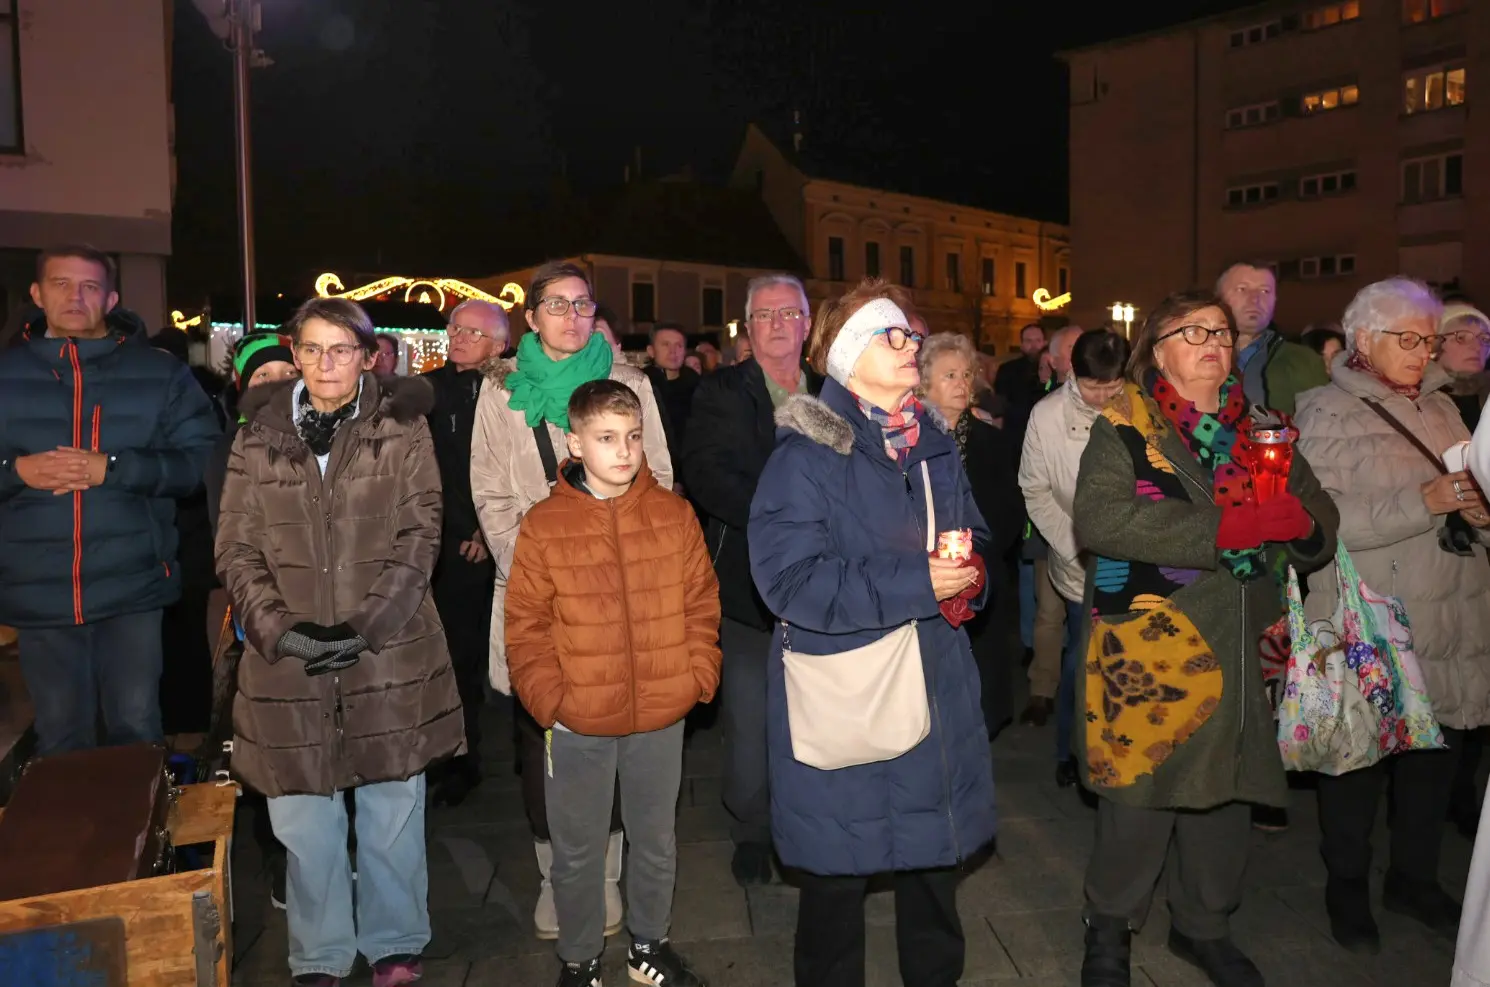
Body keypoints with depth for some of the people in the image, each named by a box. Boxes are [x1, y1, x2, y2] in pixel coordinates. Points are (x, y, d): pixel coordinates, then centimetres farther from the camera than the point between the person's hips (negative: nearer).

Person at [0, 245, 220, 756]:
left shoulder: (159, 372, 2)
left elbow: (199, 459, -6)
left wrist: (112, 467, -16)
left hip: (132, 588, -2)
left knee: (136, 727, 8)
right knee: (60, 737, 13)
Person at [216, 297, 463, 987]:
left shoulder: (402, 430, 0)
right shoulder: (258, 436, 5)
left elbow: (418, 537, -5)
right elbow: (237, 548, 3)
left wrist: (367, 626, -14)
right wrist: (279, 629, -11)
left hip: (390, 655, -1)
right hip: (287, 662, 2)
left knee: (392, 815, 10)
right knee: (305, 825, 10)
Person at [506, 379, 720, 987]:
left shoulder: (674, 515, -3)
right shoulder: (543, 526, -9)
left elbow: (701, 604, 3)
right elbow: (526, 628, -6)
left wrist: (699, 677, -4)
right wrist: (549, 700, -12)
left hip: (662, 719, 2)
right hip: (577, 726, -2)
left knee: (656, 840, 20)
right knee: (578, 850, 15)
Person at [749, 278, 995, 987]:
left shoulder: (935, 444, 9)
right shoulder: (804, 455, -13)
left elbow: (974, 538, 21)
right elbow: (790, 580, -22)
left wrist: (969, 574, -4)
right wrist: (917, 582, -24)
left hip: (935, 686, 6)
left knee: (934, 858, 20)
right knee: (837, 873, 8)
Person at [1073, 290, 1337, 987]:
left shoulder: (1261, 430, 12)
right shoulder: (1125, 427, -5)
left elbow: (1320, 513, 12)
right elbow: (1097, 518, -21)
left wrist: (1300, 521, -13)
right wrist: (1221, 528, -23)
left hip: (1238, 648, 5)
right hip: (1147, 649, -5)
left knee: (1224, 792, 15)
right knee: (1141, 796, 1)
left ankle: (1203, 927, 37)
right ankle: (1111, 929, 25)